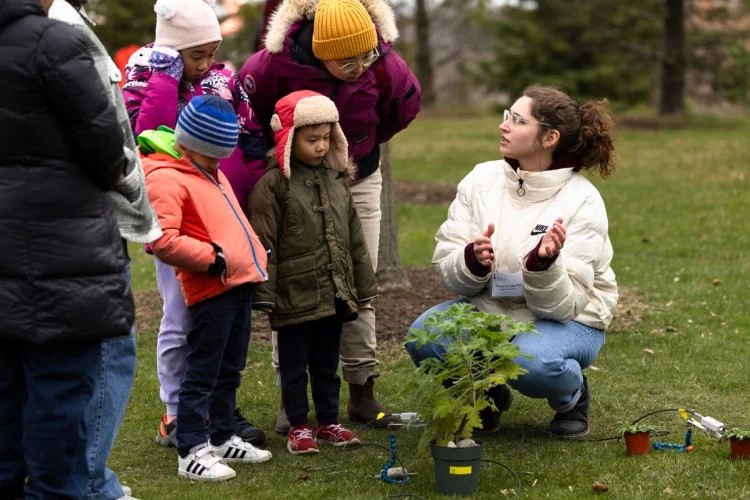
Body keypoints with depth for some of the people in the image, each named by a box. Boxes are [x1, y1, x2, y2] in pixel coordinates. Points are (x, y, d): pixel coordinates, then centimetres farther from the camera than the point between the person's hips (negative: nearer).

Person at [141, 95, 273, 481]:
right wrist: (212, 258, -21)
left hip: (239, 283, 9)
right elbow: (163, 241, -22)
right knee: (202, 373, -5)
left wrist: (254, 256, 20)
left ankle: (222, 437, 27)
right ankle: (192, 451, 0)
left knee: (230, 370, 16)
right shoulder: (165, 179, -12)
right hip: (210, 290, -9)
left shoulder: (212, 174, 20)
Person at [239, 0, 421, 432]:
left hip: (358, 181, 2)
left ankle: (363, 391, 14)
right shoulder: (275, 65, -28)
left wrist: (362, 144, 6)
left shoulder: (387, 68, -22)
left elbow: (406, 105, 3)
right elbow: (249, 109, -7)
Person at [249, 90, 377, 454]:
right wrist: (264, 294, -14)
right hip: (295, 296, -6)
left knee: (327, 362, 15)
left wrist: (363, 285, 16)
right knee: (294, 365, 6)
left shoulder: (337, 179, 10)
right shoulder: (273, 184, -10)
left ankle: (328, 421, 26)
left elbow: (354, 237, 15)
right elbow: (264, 244, -12)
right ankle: (298, 426, 16)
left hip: (334, 295, 6)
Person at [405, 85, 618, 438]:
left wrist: (544, 263, -40)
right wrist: (472, 261, -30)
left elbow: (562, 304, -20)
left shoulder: (582, 201, -16)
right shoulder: (482, 180, -5)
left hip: (566, 319, -4)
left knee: (531, 362, -37)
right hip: (489, 309, 4)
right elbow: (447, 269, -7)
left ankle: (572, 397, 1)